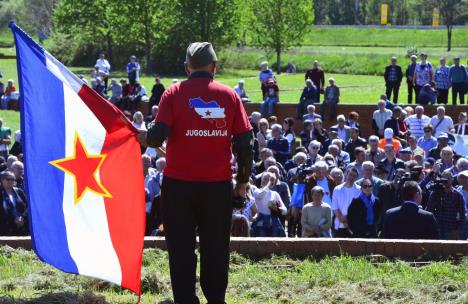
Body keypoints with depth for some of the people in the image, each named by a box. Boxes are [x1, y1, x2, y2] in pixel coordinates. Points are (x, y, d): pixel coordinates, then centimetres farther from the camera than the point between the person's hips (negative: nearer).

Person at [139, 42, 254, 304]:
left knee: (182, 248, 7)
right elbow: (245, 142, -1)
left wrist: (141, 137, 11)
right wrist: (243, 181, 9)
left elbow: (157, 136, -11)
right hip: (219, 184, 1)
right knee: (215, 248, 11)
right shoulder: (229, 95, 1)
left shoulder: (174, 94, -3)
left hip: (179, 184, -1)